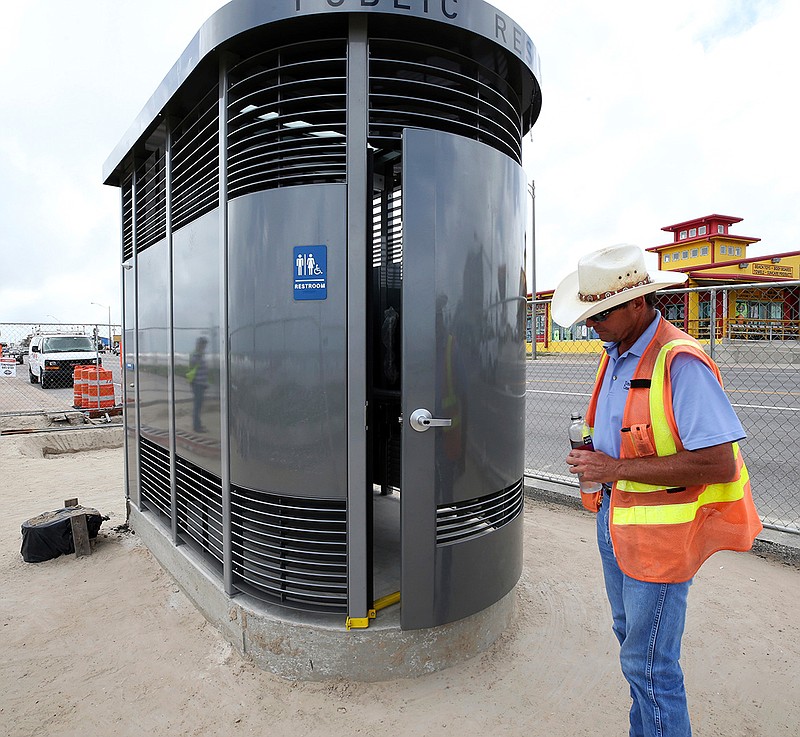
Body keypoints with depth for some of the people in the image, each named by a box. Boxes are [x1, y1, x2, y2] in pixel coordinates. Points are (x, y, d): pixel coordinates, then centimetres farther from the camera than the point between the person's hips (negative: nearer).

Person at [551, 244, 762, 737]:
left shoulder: (679, 361, -23)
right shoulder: (616, 355, 6)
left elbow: (718, 462, -27)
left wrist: (614, 468, -24)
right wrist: (591, 458, 1)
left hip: (659, 531, -9)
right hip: (615, 519, 9)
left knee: (648, 662, 4)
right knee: (631, 636, 24)